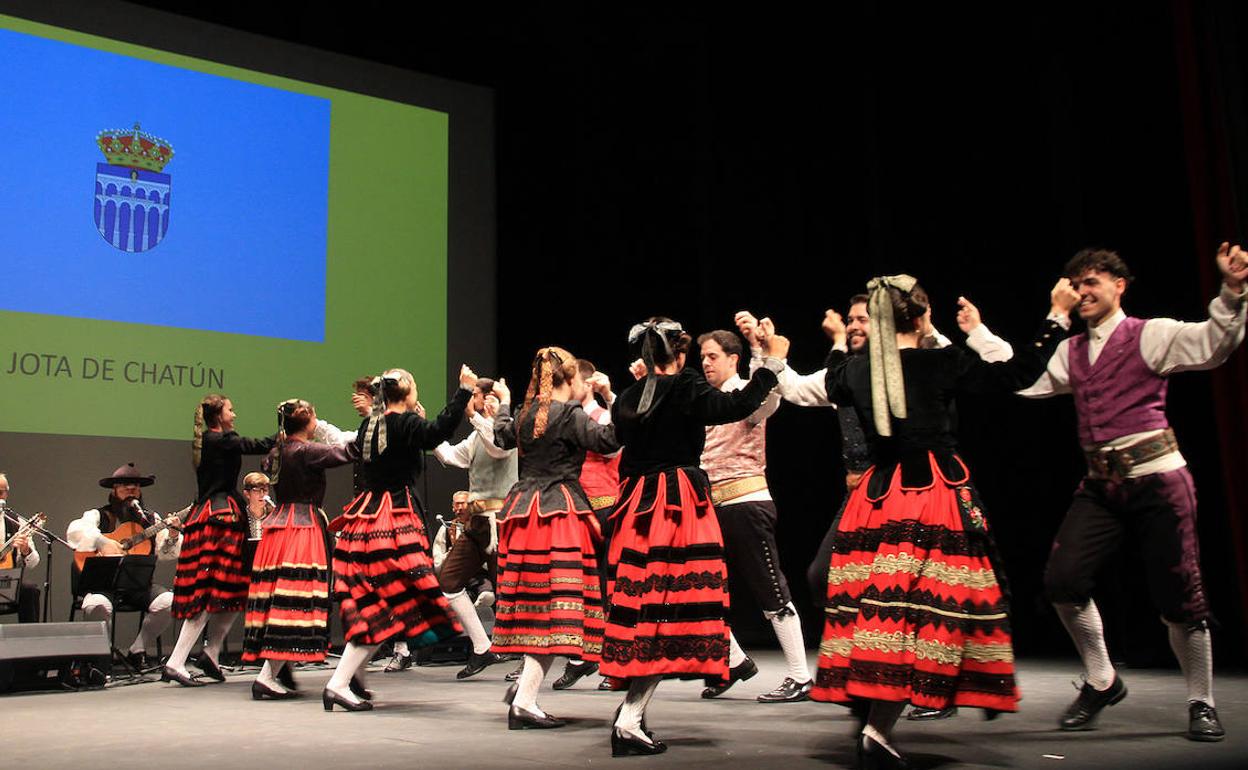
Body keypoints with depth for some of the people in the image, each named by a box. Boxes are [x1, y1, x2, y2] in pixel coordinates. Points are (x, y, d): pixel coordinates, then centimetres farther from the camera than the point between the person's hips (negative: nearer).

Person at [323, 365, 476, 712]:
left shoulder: (369, 425, 12)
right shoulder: (405, 424, -10)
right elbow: (436, 432, -28)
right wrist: (464, 390, -27)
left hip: (366, 513, 8)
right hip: (395, 518, -8)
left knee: (370, 601, 16)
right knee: (386, 604, -5)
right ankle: (339, 683, -7)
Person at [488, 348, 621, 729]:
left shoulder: (526, 414, 14)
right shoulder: (570, 414, -8)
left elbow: (502, 436, 34)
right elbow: (607, 440, -18)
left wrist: (504, 403, 49)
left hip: (523, 509, 8)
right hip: (559, 512, -8)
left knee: (534, 602, 15)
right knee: (557, 604, -8)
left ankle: (525, 683, 15)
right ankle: (524, 701, -11)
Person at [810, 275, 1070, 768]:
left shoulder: (856, 368, 4)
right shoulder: (942, 362, -7)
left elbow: (835, 390, 26)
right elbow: (1015, 375, -2)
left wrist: (837, 346, 40)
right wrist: (1056, 318, 7)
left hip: (877, 497, 5)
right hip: (937, 496, -5)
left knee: (874, 604, 9)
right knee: (924, 605, -6)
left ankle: (869, 711, 14)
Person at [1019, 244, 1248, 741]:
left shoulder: (1151, 335, -1)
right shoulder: (1071, 353, 15)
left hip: (1156, 481, -5)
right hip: (1101, 486, 5)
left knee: (1178, 595, 1)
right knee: (1062, 580, -7)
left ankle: (1201, 704, 22)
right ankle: (1101, 681, 15)